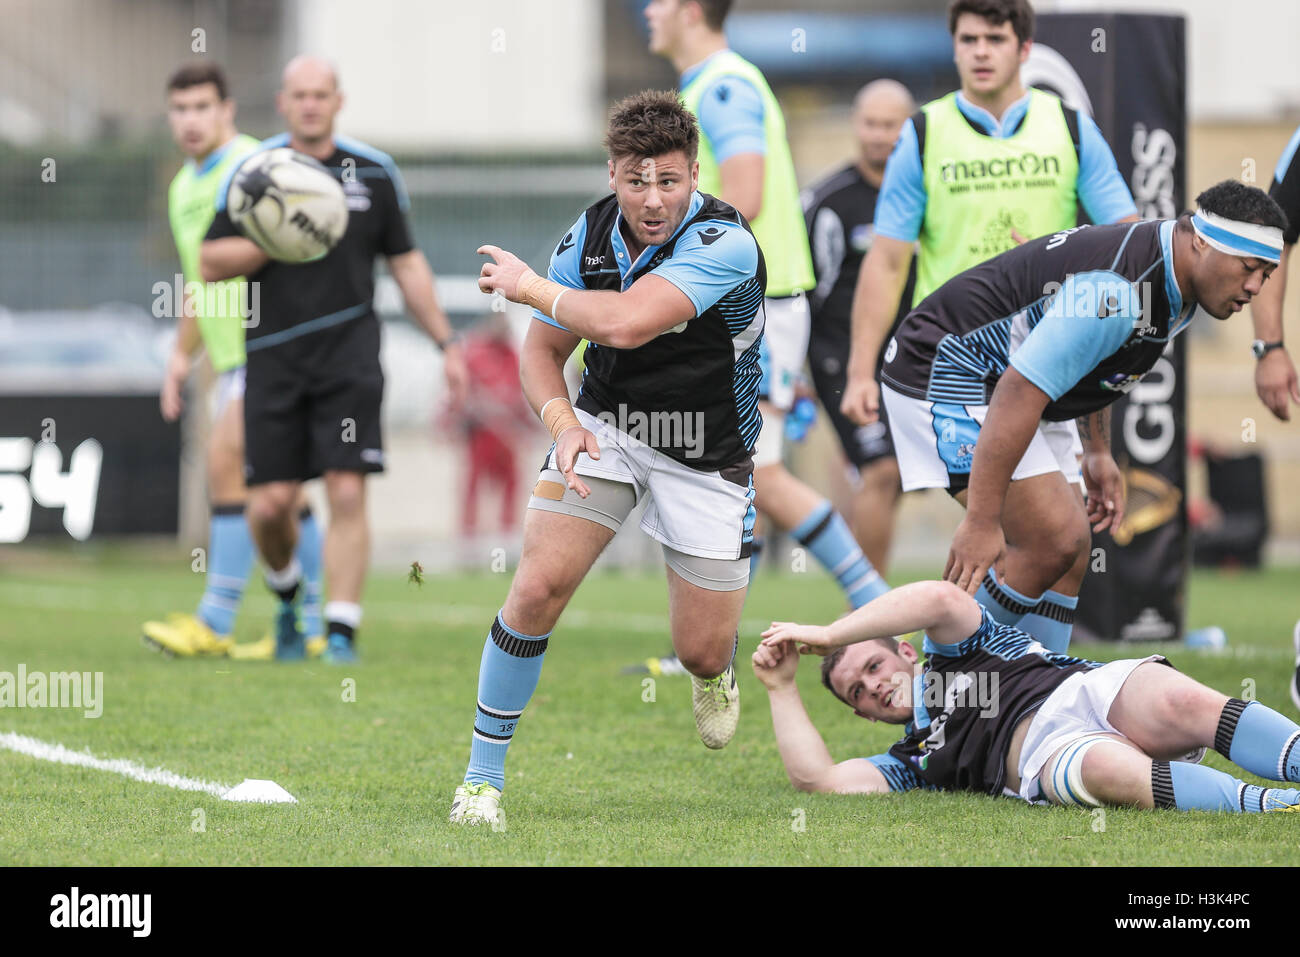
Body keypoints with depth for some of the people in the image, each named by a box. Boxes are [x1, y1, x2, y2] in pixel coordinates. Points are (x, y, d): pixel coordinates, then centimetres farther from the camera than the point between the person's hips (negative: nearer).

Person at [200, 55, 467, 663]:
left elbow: (406, 264, 14)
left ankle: (341, 631, -6)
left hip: (350, 356, 0)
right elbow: (210, 264, 1)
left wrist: (445, 343, 12)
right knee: (270, 504, -1)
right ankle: (287, 595, 29)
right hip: (273, 357, 0)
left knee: (347, 494, -11)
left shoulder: (375, 174, 7)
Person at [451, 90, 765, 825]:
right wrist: (562, 420, -18)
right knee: (540, 585, -18)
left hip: (708, 453, -3)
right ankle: (483, 776, -6)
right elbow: (543, 351, 3)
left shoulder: (726, 243, -27)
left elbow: (626, 322, -39)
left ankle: (718, 668, 42)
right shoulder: (591, 234, -8)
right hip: (607, 426, 3)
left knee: (702, 653, 1)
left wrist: (531, 287, -25)